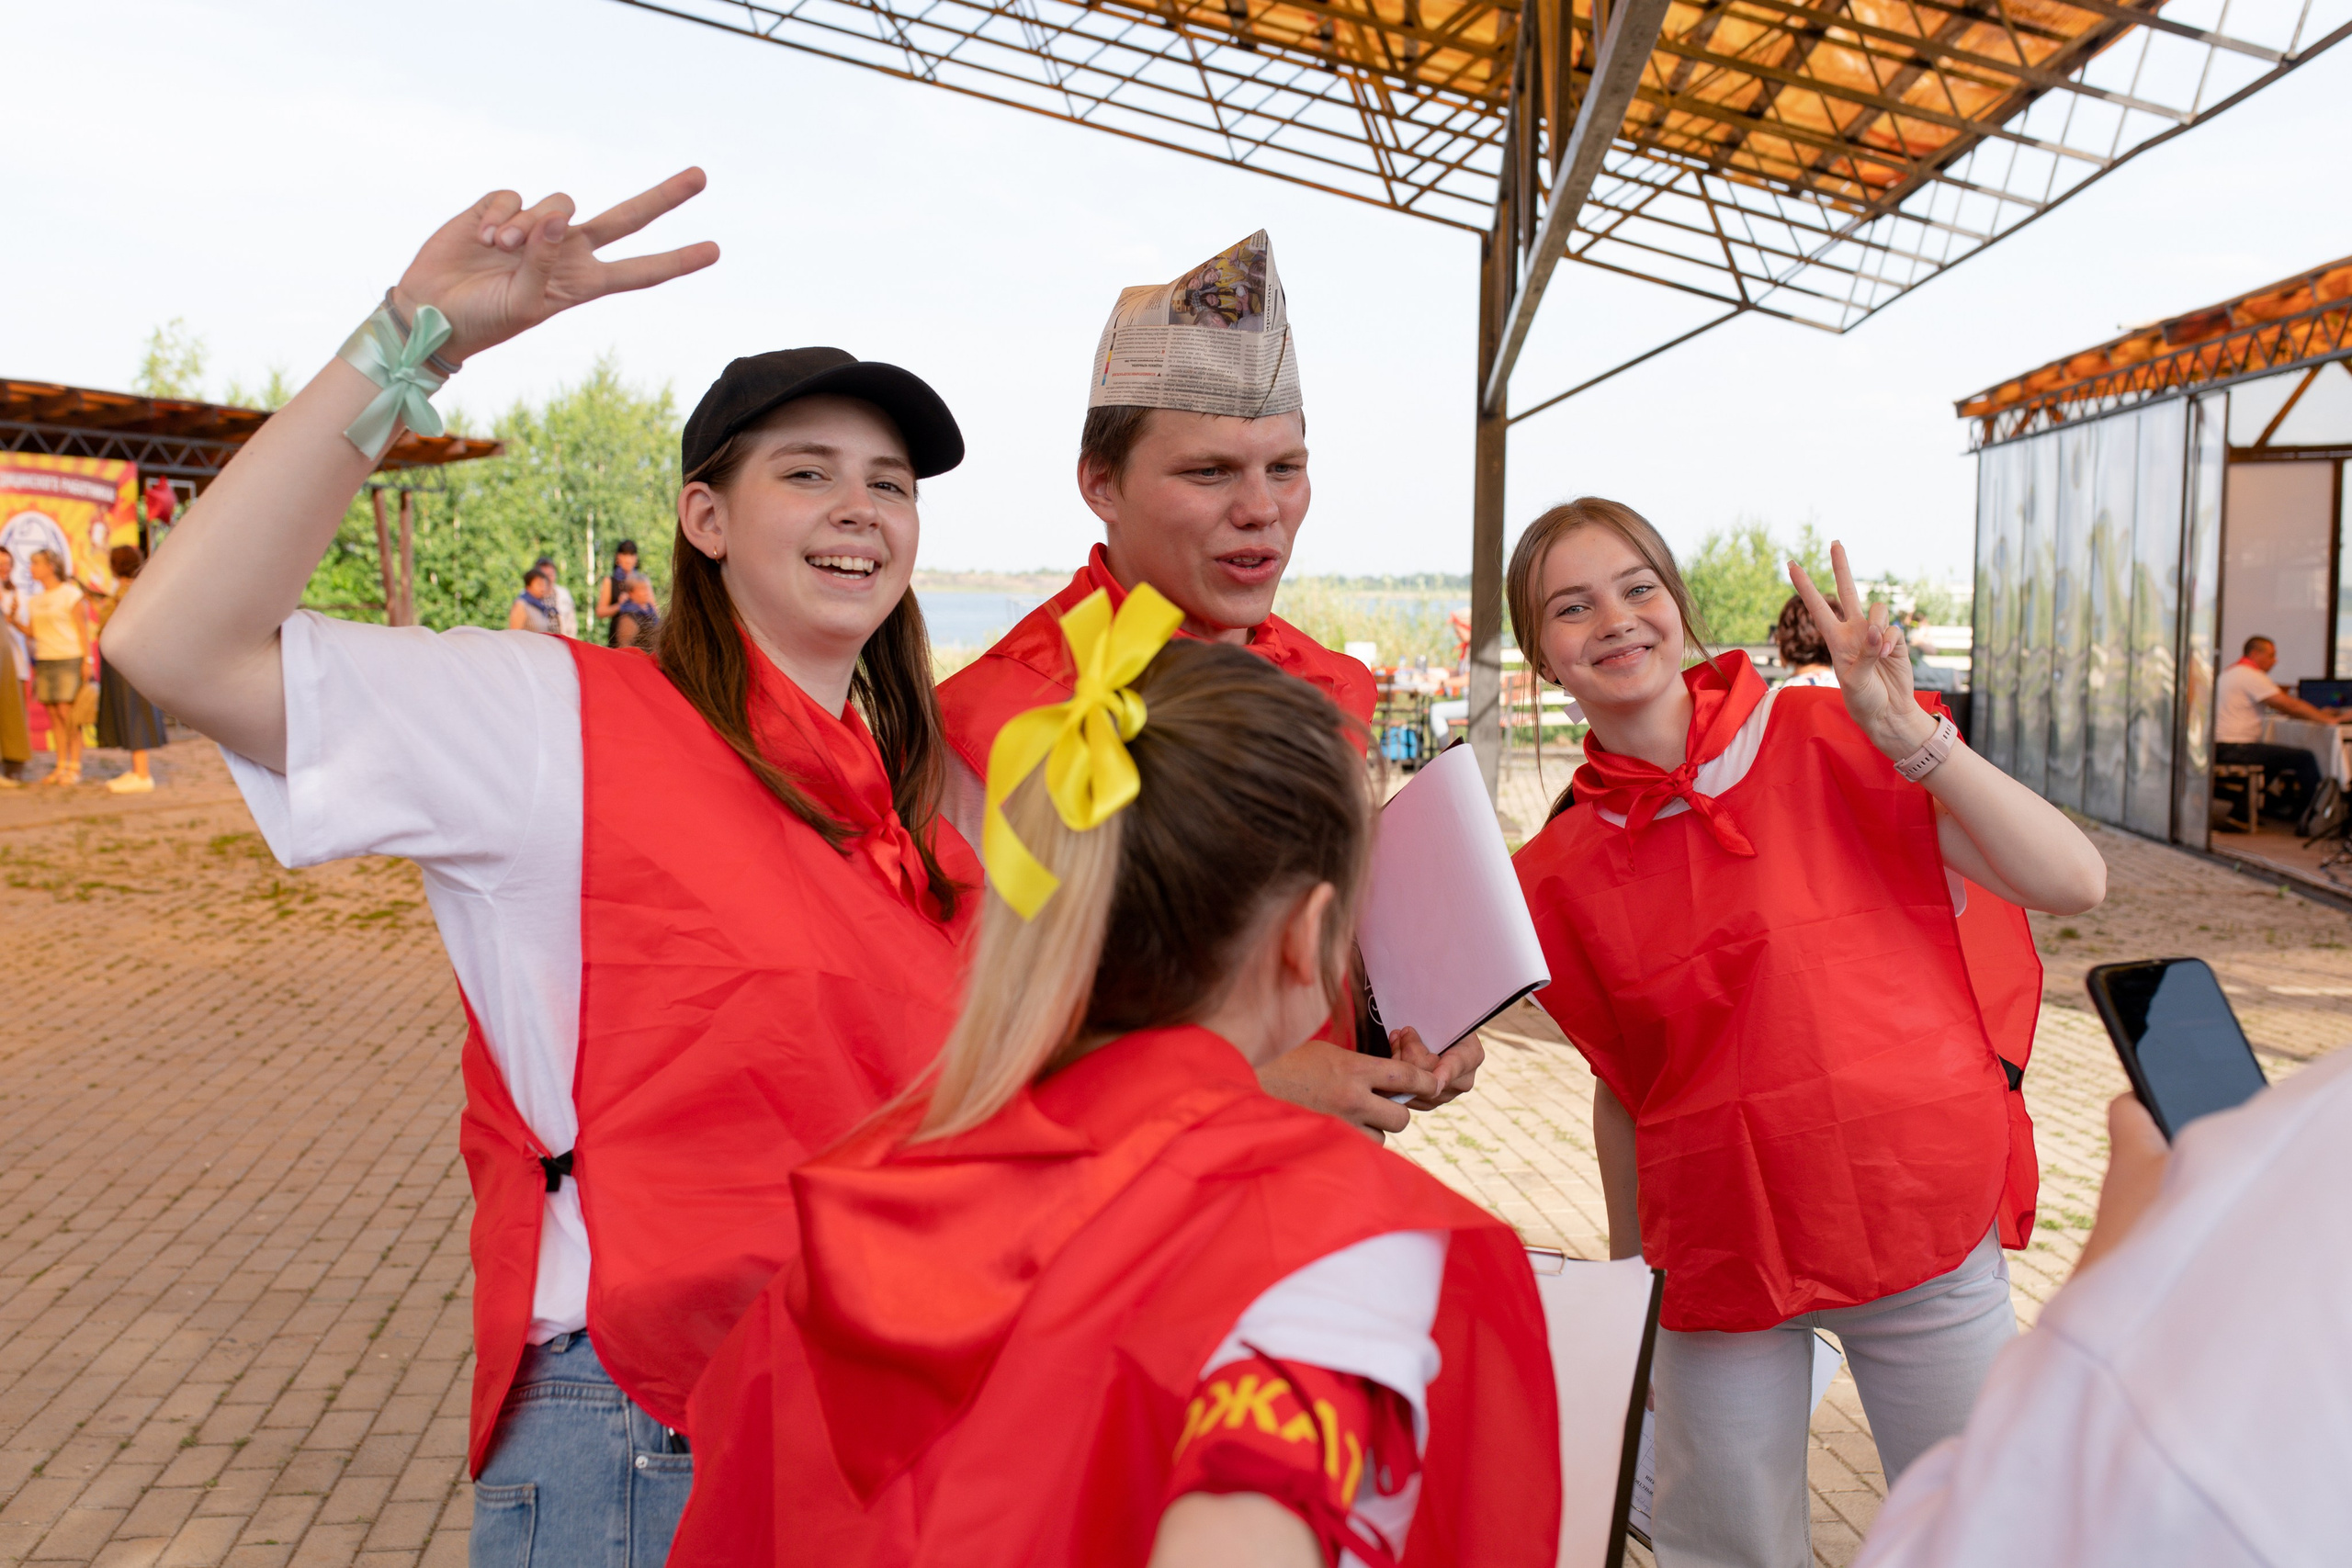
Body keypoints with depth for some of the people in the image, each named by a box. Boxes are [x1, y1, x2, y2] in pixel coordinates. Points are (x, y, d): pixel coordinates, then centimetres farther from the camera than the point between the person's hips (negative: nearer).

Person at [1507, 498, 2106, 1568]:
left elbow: (2075, 882, -15)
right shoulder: (1562, 874, -2)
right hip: (1719, 1257, 1)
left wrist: (1907, 732, -25)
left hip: (1923, 1220, -1)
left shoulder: (1827, 740, -9)